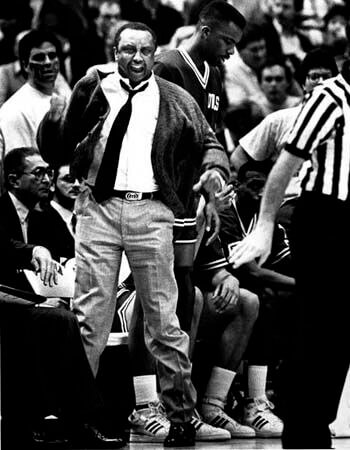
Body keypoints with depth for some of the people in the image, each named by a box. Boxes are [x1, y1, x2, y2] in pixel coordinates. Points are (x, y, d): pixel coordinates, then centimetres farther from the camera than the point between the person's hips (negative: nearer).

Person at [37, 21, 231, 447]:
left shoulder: (176, 101, 11)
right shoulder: (93, 92, 10)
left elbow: (208, 143, 15)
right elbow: (55, 153, 10)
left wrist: (214, 169, -7)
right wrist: (57, 118, -10)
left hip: (151, 212, 0)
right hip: (98, 208, 0)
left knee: (163, 320, 2)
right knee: (89, 318, -1)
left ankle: (181, 415, 8)